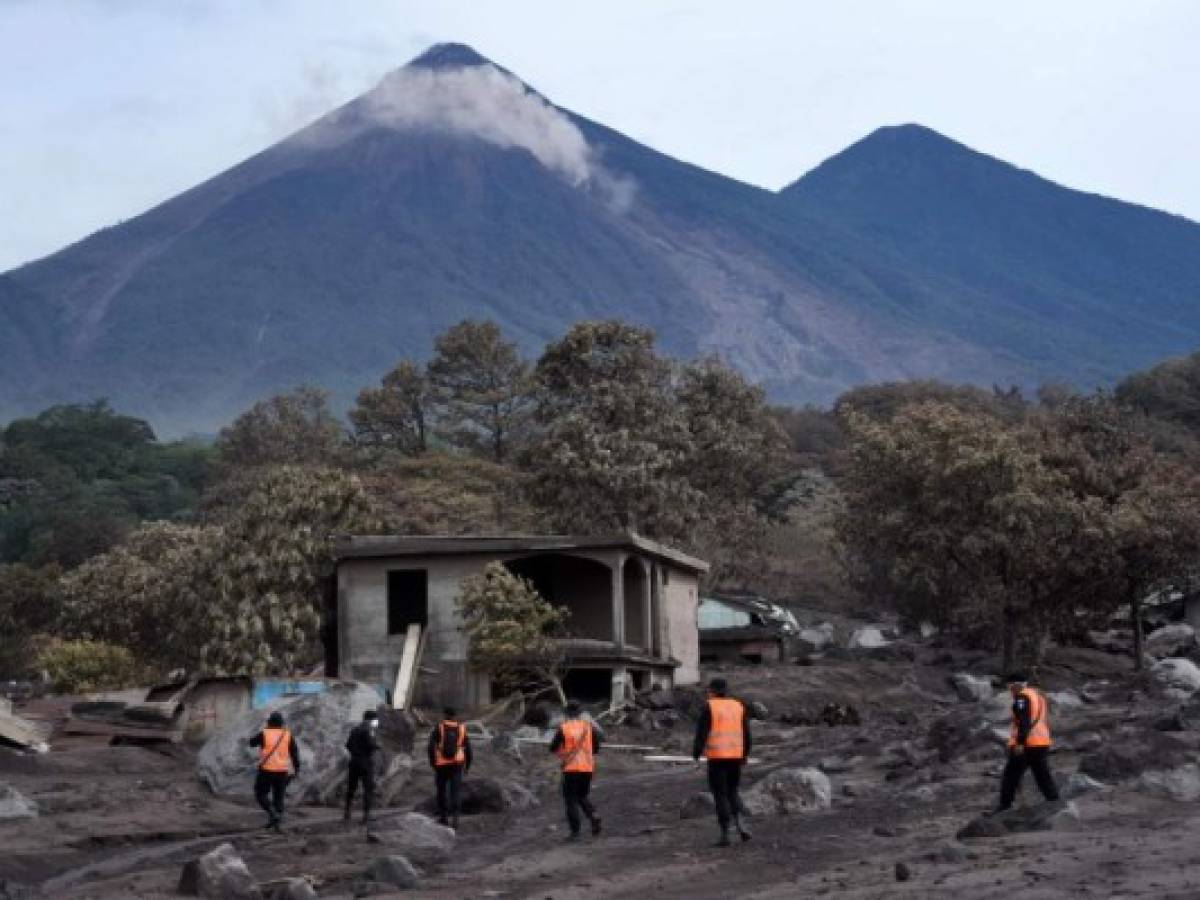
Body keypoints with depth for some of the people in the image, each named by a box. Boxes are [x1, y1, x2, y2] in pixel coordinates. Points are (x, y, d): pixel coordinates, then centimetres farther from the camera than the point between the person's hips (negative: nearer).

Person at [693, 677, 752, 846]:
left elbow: (702, 731, -11)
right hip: (735, 756, 4)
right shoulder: (738, 706, 8)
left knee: (720, 795, 3)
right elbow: (746, 734, 9)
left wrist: (696, 752, -4)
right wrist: (744, 755, 19)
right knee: (732, 791, 18)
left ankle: (725, 834, 0)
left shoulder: (709, 707, -5)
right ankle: (739, 824, -4)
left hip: (716, 756, -4)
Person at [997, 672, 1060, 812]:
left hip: (1025, 745, -8)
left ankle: (1004, 808, 1)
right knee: (1043, 776, 10)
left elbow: (1024, 721, -21)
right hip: (1042, 743, 8)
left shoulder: (1022, 697, -10)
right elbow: (1045, 720, 23)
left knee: (1010, 777, 0)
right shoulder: (1039, 695, 18)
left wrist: (1020, 743, -24)